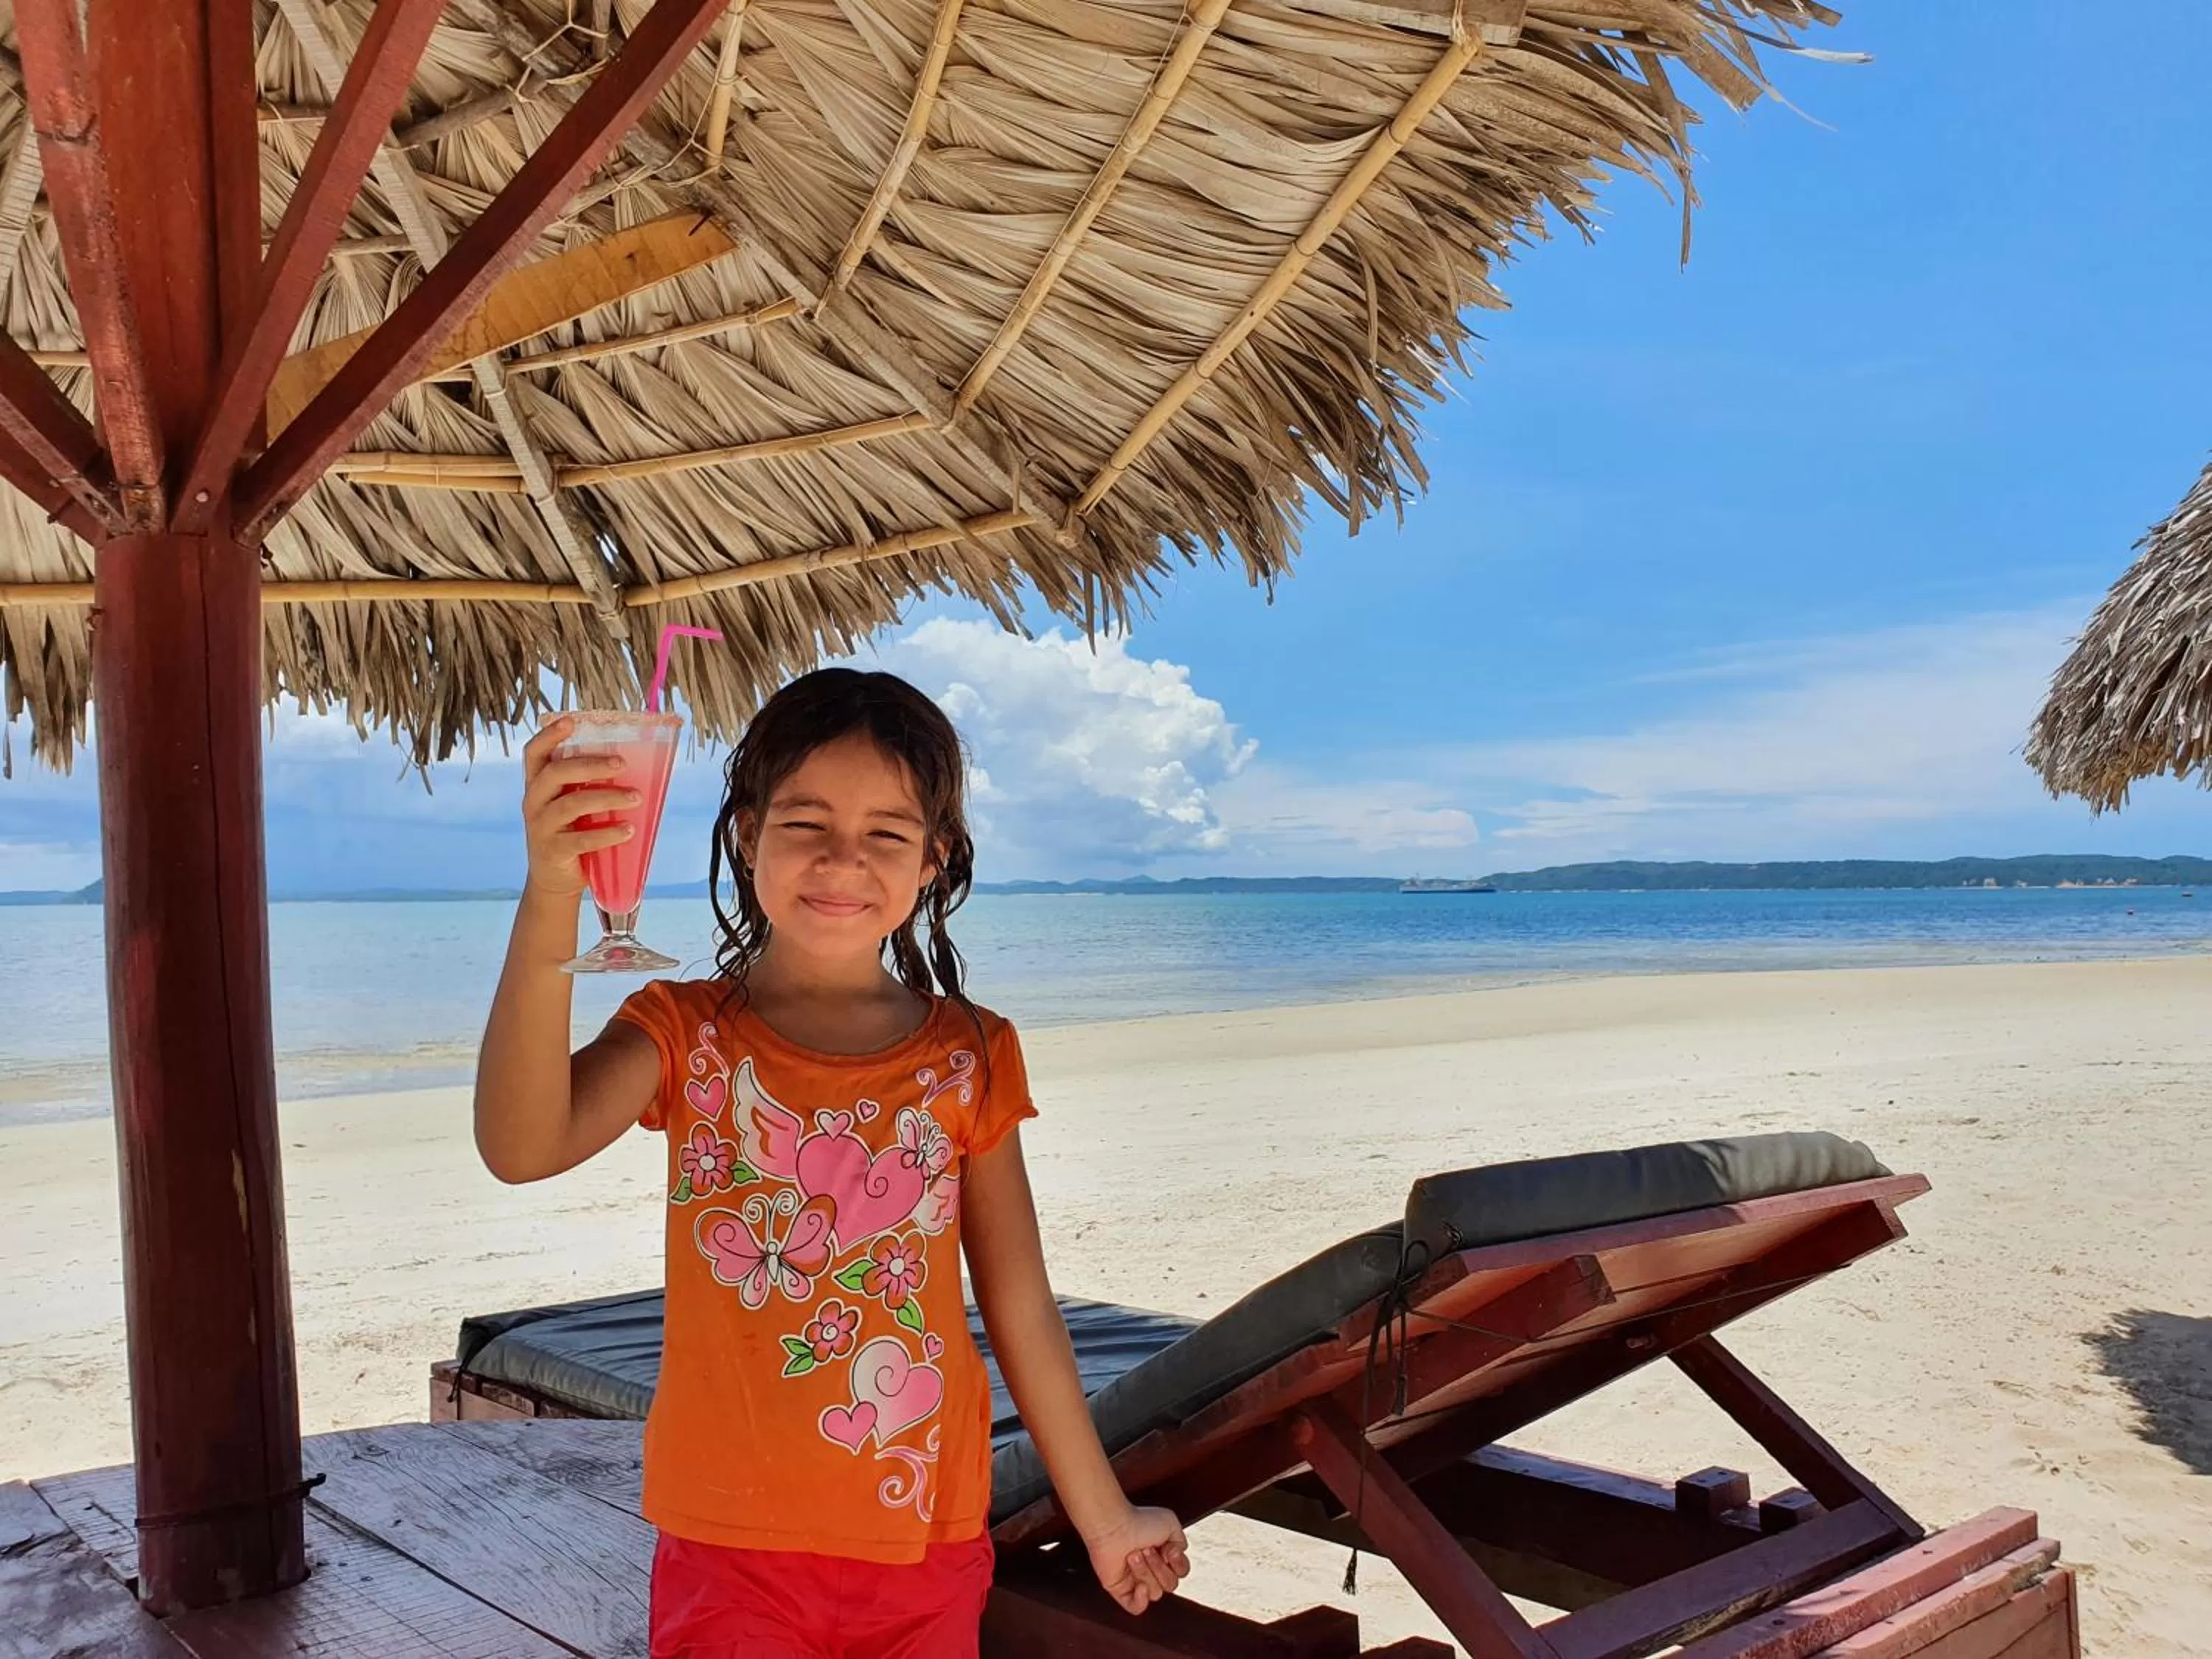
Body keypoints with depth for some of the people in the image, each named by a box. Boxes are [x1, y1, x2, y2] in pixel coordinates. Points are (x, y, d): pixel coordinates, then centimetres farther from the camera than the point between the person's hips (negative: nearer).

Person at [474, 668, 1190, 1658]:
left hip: (927, 1549, 2)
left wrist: (1102, 1518, 11)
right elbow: (521, 1148, -26)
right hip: (734, 1543, -1)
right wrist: (551, 897, -38)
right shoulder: (687, 1032, -5)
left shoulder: (969, 1057, -1)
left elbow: (1020, 1309, 5)